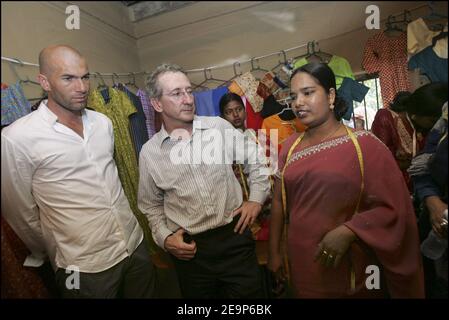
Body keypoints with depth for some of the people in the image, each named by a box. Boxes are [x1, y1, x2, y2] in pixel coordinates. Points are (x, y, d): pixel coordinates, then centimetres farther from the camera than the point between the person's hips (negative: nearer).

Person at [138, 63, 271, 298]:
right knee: (198, 294, 18)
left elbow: (255, 159, 8)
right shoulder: (149, 152, -2)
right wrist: (164, 238, -3)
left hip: (235, 237, 0)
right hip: (189, 248, 1)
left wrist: (256, 199, 2)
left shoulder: (220, 127, -3)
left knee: (249, 292, 11)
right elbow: (152, 205, 9)